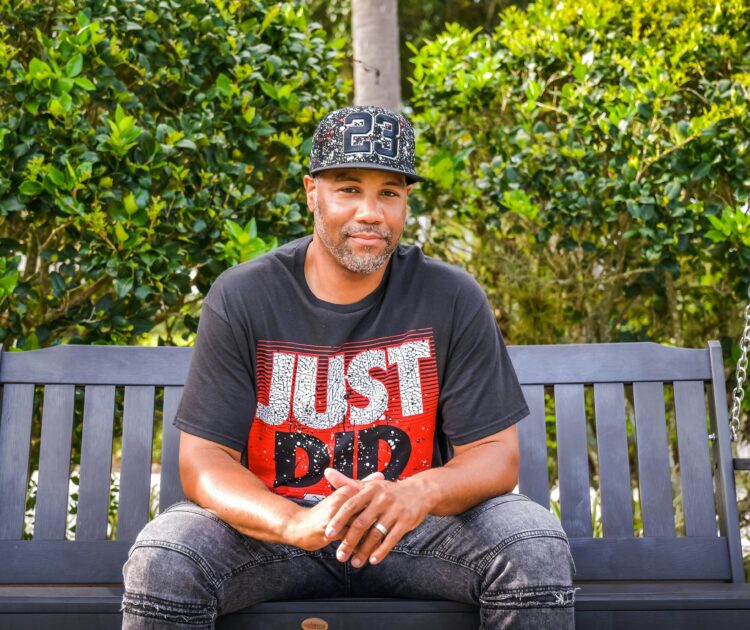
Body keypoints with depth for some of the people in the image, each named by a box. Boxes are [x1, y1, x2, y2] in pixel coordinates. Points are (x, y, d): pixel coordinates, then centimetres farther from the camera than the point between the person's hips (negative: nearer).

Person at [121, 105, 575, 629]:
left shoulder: (452, 299, -6)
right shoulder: (241, 298, -7)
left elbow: (497, 454, -6)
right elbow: (204, 459, -10)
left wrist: (421, 491, -31)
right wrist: (296, 523, -31)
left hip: (416, 526, 1)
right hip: (275, 521, 0)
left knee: (537, 543, -24)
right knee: (160, 559, -27)